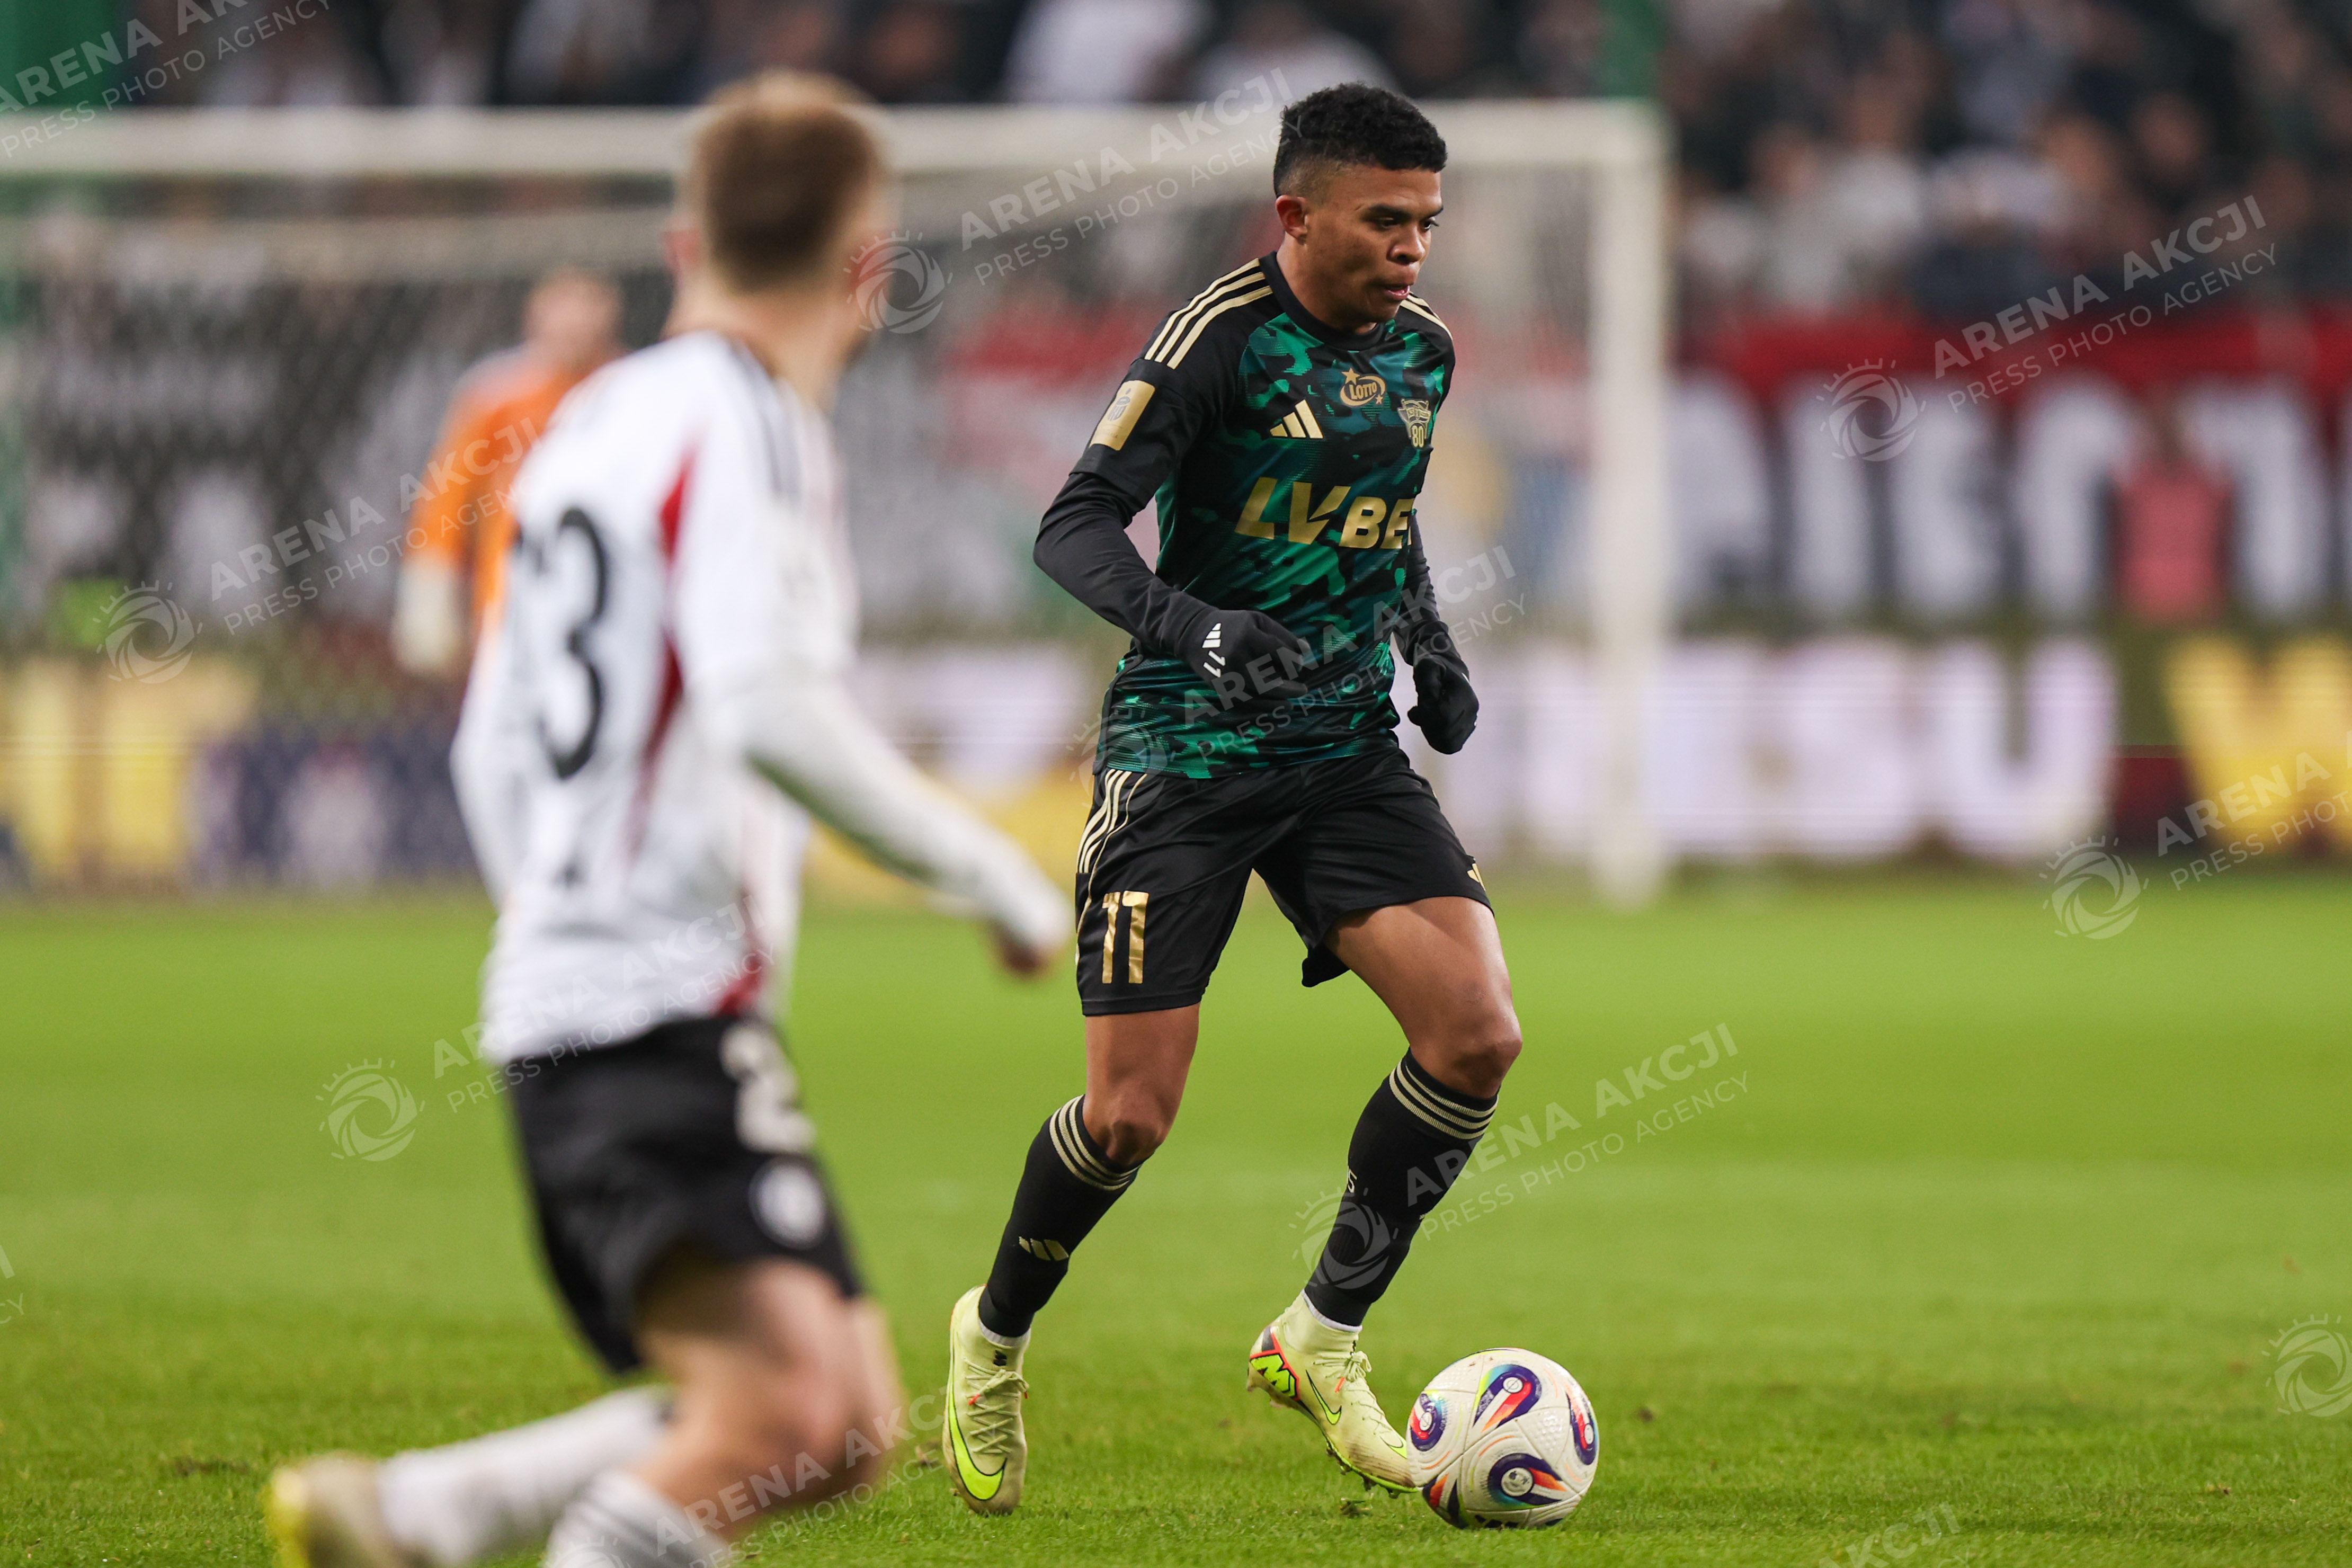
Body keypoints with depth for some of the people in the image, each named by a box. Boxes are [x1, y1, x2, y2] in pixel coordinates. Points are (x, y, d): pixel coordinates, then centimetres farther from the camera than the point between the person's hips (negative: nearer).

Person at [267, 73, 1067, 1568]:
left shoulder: (595, 419, 20)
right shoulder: (752, 428, -8)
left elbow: (494, 743, 27)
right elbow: (770, 706, -22)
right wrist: (989, 872, -13)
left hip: (557, 990, 10)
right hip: (666, 1007, -10)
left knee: (845, 1430, 8)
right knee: (782, 1403, -24)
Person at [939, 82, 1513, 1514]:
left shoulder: (1422, 350, 7)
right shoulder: (1221, 338, -14)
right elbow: (1075, 526, -16)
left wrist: (1427, 640, 10)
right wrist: (1191, 625, -32)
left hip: (1349, 747, 6)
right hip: (1188, 753, -5)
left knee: (1478, 1031, -14)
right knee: (1131, 1113, -6)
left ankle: (1324, 1340, 2)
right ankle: (997, 1337, 24)